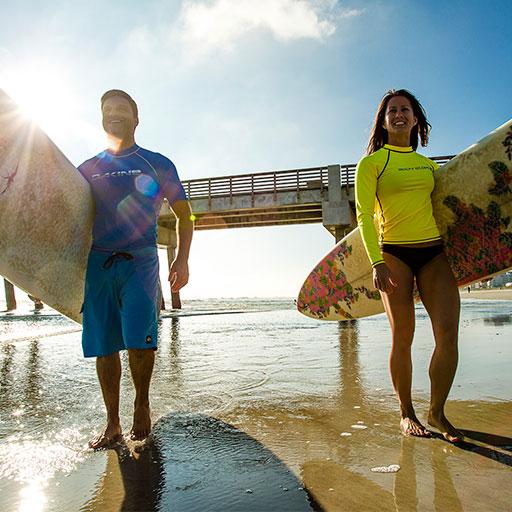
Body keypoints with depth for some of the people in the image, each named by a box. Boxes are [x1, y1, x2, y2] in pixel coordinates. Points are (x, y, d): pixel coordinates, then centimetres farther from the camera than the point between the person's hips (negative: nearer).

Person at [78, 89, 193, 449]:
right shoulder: (88, 169, 17)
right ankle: (113, 424, 16)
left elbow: (184, 213, 10)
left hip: (139, 260, -3)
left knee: (139, 339, -16)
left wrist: (182, 260, -2)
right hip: (97, 263, 3)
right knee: (103, 347, 3)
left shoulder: (157, 164, 9)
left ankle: (142, 405, 10)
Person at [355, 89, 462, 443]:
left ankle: (437, 412, 11)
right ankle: (407, 414, 16)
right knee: (403, 338, -2)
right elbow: (364, 215, -6)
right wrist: (377, 262, -17)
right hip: (395, 254, -4)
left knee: (449, 333, -7)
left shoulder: (429, 164, 18)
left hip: (434, 253, 4)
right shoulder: (371, 163, 3)